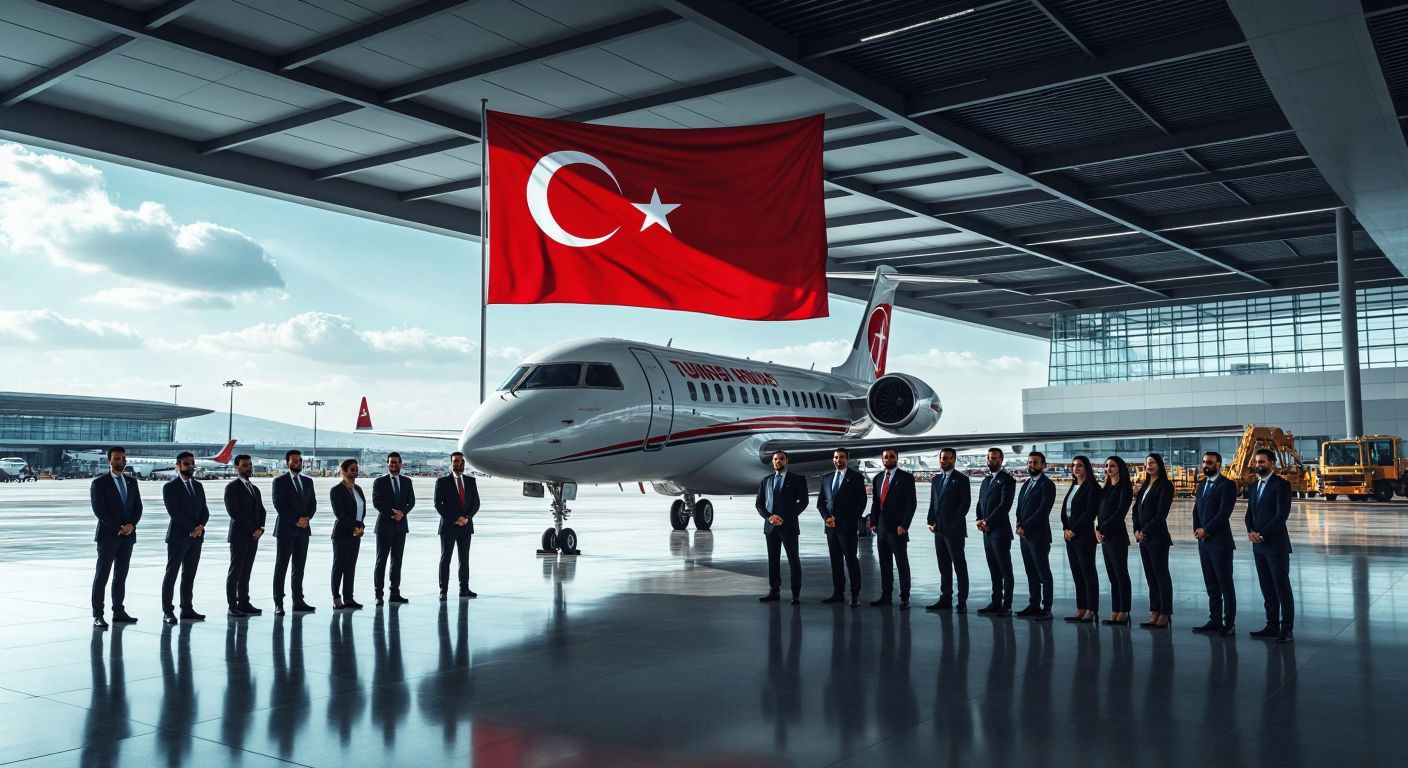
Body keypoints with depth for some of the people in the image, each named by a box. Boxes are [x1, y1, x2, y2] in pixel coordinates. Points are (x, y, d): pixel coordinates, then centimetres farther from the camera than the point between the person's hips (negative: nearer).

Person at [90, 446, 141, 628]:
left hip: (128, 535, 5)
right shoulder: (99, 482, -4)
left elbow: (138, 507, 10)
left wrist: (131, 525, -8)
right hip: (108, 536, -5)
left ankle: (119, 612, 14)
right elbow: (99, 510, -11)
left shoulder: (131, 482, 12)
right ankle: (97, 615, 0)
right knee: (102, 576, -3)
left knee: (121, 576, 9)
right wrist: (118, 528, -15)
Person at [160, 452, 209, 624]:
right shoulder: (170, 487, -4)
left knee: (189, 574, 8)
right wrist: (191, 529, -16)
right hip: (178, 537, -6)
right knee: (172, 573, -2)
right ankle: (167, 611, 1)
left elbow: (204, 510, 10)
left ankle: (187, 609, 12)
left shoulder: (198, 486, 14)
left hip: (196, 537, 6)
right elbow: (174, 512, -13)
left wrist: (201, 526, -9)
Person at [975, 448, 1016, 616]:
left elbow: (1005, 505, -15)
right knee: (994, 570, 9)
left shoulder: (1007, 480, -6)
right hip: (987, 531, 7)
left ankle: (1007, 606, -1)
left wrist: (987, 521, -14)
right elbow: (980, 503, 20)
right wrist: (979, 519, 2)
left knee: (1005, 570, -3)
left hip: (1000, 530, -7)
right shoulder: (986, 480, 18)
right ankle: (996, 603, 13)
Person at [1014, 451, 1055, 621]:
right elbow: (1020, 507, 19)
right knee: (1031, 574, 11)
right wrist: (1019, 525, 2)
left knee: (1044, 574, -2)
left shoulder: (1047, 485, -8)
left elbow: (1043, 510, -16)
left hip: (1039, 536, -7)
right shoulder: (1026, 484, 17)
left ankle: (1046, 609, 0)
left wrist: (1025, 527, -16)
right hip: (1024, 535, 7)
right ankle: (1033, 605, 16)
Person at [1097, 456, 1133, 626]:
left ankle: (1123, 614, -1)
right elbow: (1100, 510, 13)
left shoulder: (1124, 487, -5)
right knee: (1112, 576, 8)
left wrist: (1103, 528, -11)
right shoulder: (1106, 488, 16)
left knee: (1121, 574, -4)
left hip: (1117, 535, -7)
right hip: (1105, 536, 7)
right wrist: (1097, 528, -3)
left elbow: (1120, 512, -12)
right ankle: (1115, 613, 10)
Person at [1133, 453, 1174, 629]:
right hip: (1143, 537, 7)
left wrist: (1145, 531, -12)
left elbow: (1161, 514, -13)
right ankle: (1154, 613, 10)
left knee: (1161, 575, -2)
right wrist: (1136, 530, 1)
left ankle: (1165, 614, 3)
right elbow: (1136, 509, 15)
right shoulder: (1144, 486, 16)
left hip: (1157, 537, -7)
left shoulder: (1165, 486, -7)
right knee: (1150, 576, 7)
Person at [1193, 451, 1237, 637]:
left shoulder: (1227, 485, -8)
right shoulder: (1201, 485, 17)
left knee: (1225, 585, -2)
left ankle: (1229, 624, 3)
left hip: (1220, 543, -7)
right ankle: (1214, 621, 15)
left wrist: (1205, 530, -15)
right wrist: (1196, 530, -1)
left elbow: (1224, 512, -16)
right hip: (1203, 543, 7)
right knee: (1211, 585, 10)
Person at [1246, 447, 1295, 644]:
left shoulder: (1281, 485, -8)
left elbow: (1282, 514, -15)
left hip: (1276, 544, -7)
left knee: (1282, 588, -3)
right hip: (1258, 546, 7)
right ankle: (1272, 626, 14)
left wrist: (1262, 535, -15)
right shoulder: (1253, 486, 15)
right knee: (1267, 589, 9)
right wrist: (1250, 531, -3)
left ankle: (1287, 629, 0)